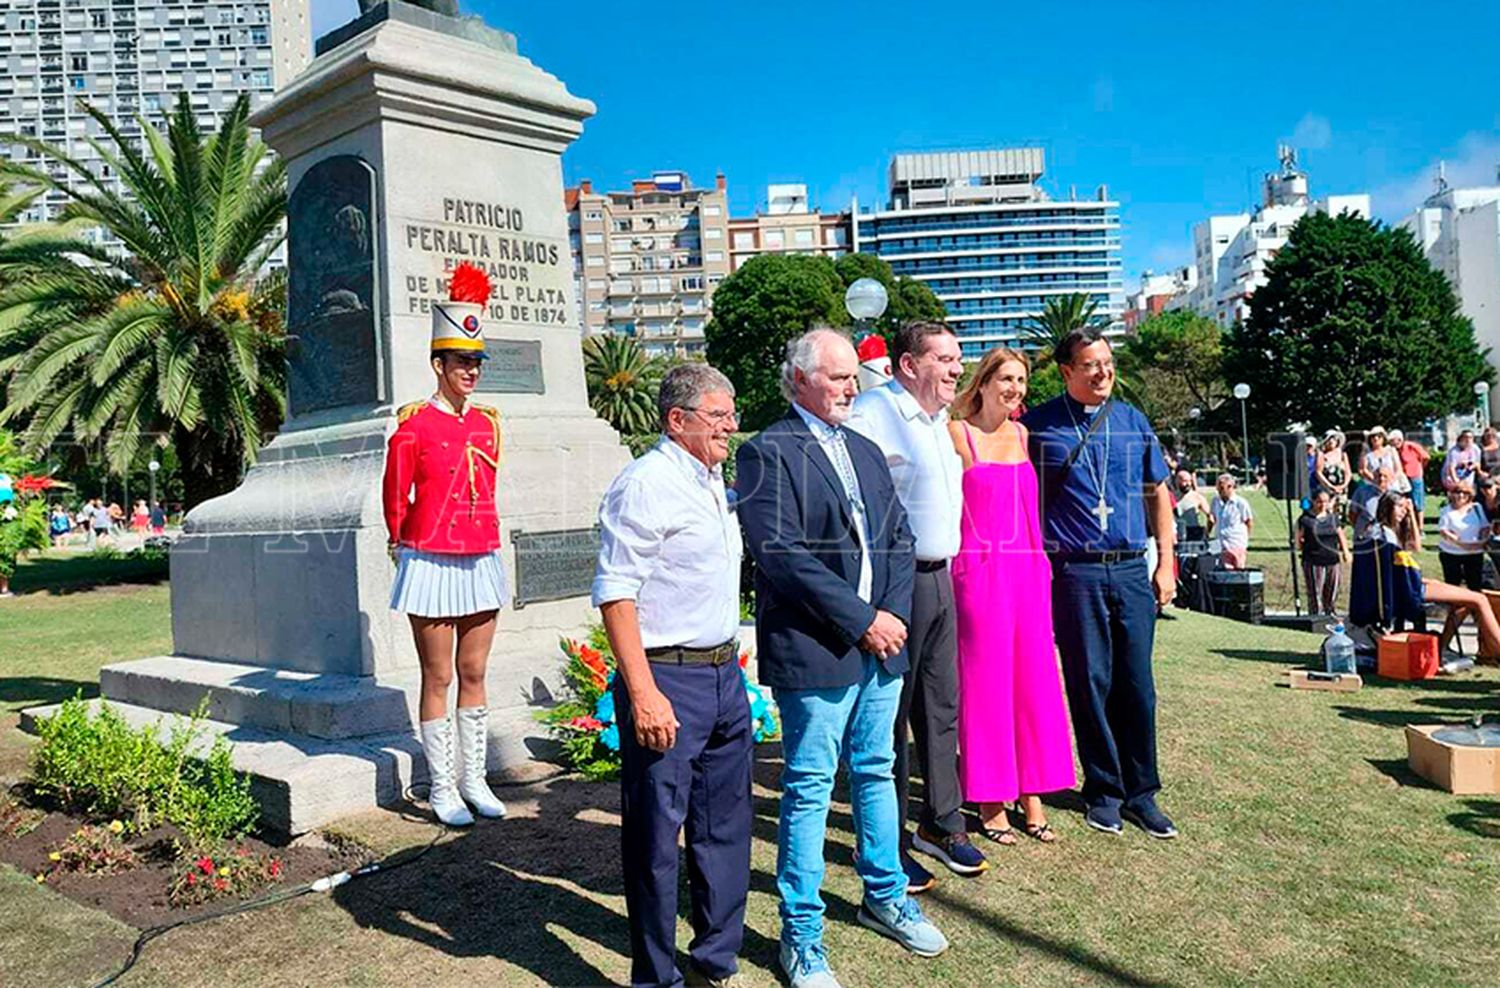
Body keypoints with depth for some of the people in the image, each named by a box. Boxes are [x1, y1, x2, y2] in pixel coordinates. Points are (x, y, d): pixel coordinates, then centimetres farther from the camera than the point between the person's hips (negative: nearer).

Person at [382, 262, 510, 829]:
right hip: (432, 565, -5)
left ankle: (473, 779, 22)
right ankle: (441, 788, 14)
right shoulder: (415, 424, -8)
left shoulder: (487, 423, 8)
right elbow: (394, 496, -1)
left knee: (474, 675, 11)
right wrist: (404, 544, 9)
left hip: (481, 563, 5)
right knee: (438, 678, 3)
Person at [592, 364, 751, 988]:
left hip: (725, 675, 9)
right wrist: (643, 693, -23)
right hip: (667, 681, -9)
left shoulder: (713, 481, 15)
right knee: (656, 837, 3)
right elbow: (615, 592, -19)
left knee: (725, 828, 17)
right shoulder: (644, 485, -14)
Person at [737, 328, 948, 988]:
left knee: (875, 773, 19)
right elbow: (782, 556, -17)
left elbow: (899, 538, 13)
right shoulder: (767, 454, -9)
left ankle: (885, 896, 37)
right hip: (814, 653, -7)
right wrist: (862, 621, -15)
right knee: (809, 790, 2)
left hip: (881, 642, 7)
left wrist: (894, 613, -3)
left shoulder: (866, 451, 15)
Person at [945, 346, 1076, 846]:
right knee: (985, 682, 1)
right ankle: (990, 803, 13)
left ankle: (1032, 797, 19)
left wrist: (1044, 565, 11)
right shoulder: (958, 434, -3)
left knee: (1033, 678, 8)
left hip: (1028, 568, 6)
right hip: (979, 570, -5)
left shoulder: (1022, 434, 13)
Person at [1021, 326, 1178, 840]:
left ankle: (1140, 792, 20)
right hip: (1074, 572, -3)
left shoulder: (1132, 421, 10)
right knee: (1089, 683, 4)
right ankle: (1104, 791, 19)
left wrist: (1165, 563, 11)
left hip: (1131, 570, 3)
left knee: (1137, 685, 7)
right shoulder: (1037, 425, -1)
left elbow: (1158, 494, 16)